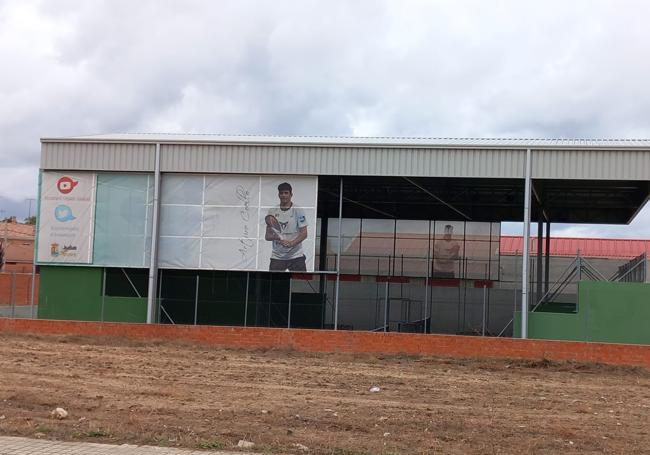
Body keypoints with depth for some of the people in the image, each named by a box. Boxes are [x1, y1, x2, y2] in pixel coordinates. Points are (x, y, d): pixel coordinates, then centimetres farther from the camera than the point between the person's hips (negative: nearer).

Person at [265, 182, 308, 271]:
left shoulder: (298, 210, -2)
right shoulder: (272, 211, 7)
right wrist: (274, 236, -17)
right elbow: (267, 236, 6)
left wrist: (291, 243, -23)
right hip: (277, 256, 3)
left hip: (296, 256, -2)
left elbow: (304, 233, -7)